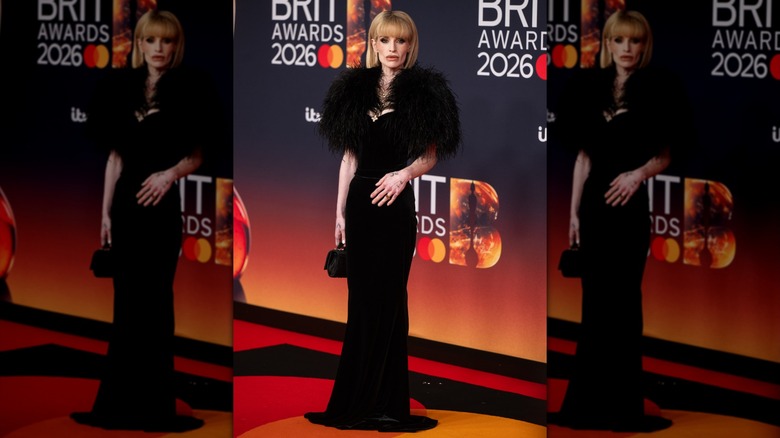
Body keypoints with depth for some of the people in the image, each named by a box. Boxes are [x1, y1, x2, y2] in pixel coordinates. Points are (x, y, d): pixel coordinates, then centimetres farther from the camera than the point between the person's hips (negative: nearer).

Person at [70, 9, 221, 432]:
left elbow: (196, 155, 0)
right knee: (126, 302, 9)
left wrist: (171, 174, -19)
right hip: (125, 201, 4)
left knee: (153, 302, 0)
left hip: (162, 205, -4)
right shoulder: (122, 88, 7)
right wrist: (106, 212, 7)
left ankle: (152, 407, 8)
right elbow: (115, 156, 9)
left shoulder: (188, 89, -3)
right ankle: (120, 405, 15)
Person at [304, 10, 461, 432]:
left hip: (395, 203, -4)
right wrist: (340, 212, 8)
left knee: (386, 299, 0)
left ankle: (384, 404, 7)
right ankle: (355, 401, 14)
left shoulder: (422, 92, -4)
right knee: (360, 298, 7)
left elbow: (431, 155, -3)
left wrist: (404, 174, -23)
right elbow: (349, 157, 10)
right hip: (359, 200, 4)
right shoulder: (356, 90, 7)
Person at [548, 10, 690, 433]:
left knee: (620, 299, -2)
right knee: (595, 300, 7)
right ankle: (588, 405, 13)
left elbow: (665, 155, -1)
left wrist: (639, 173, -21)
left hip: (630, 203, -4)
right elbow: (583, 155, 9)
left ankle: (620, 406, 5)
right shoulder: (590, 88, 7)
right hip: (594, 200, 4)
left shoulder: (654, 90, -3)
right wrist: (574, 211, 7)